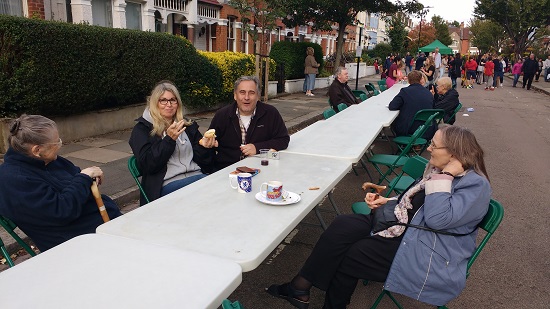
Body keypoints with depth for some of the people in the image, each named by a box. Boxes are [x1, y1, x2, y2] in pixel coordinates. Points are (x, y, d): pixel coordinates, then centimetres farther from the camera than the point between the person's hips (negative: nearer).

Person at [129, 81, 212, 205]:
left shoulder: (188, 125, 21)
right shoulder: (142, 128, 8)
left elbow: (203, 161, 18)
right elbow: (147, 165, -6)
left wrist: (205, 146, -5)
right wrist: (169, 139, -15)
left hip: (197, 176, 6)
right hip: (167, 184, -5)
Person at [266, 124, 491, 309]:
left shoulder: (475, 185, -16)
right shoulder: (439, 169, 10)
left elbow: (438, 218, -29)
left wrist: (445, 176, -24)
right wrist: (386, 201, 8)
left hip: (426, 257, -8)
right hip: (403, 227, 8)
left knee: (348, 256, -12)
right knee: (342, 226, -11)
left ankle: (301, 288, 8)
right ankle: (300, 287, -7)